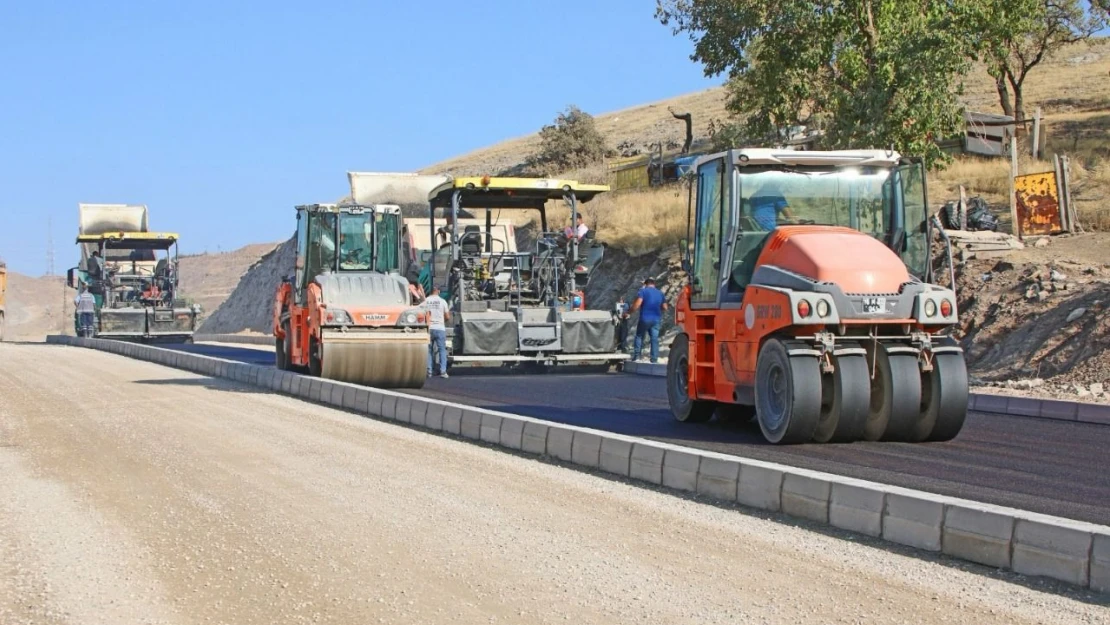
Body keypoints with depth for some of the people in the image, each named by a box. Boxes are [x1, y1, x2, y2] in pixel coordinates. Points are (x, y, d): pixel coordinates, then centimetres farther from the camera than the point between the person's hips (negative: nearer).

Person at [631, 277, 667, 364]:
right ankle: (654, 359, 0)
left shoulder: (643, 291, -4)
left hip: (645, 318, -4)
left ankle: (636, 356, 2)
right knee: (655, 339, 3)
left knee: (639, 336, 9)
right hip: (656, 319, 4)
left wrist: (631, 311, -3)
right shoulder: (660, 293, 12)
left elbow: (637, 304, -15)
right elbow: (665, 307, 14)